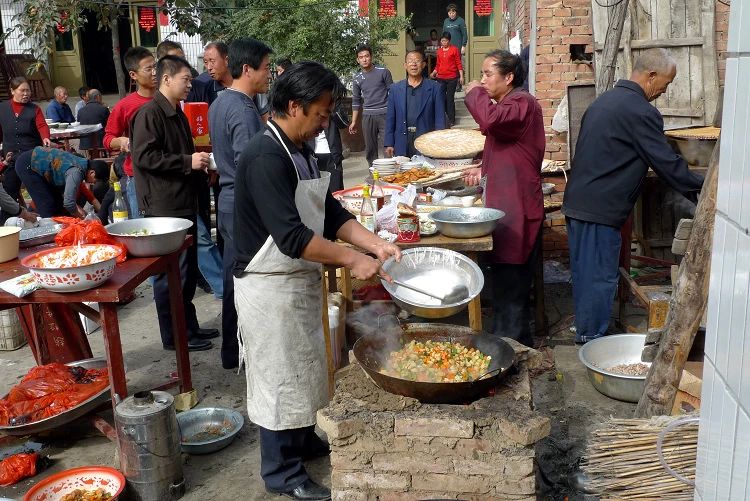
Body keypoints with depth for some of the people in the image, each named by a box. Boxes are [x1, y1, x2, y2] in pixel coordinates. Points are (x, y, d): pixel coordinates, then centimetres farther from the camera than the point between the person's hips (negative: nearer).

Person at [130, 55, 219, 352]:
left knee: (188, 270, 15)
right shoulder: (149, 113, -12)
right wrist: (188, 162, -19)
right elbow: (144, 157, -21)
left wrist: (201, 171, 14)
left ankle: (189, 327, 26)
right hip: (164, 208, -10)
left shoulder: (178, 115, 18)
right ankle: (173, 336, 9)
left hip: (184, 204, 10)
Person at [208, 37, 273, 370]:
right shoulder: (243, 110, -19)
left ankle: (233, 350, 28)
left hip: (228, 201, 10)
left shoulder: (220, 103, 12)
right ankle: (241, 353, 11)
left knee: (234, 277, 16)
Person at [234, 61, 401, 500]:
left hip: (300, 279, 9)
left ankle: (304, 440, 43)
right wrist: (353, 260, -25)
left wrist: (378, 245, -4)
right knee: (279, 375, 5)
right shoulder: (265, 158, -24)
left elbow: (331, 213, 7)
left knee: (303, 366, 22)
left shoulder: (302, 152, 6)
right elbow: (291, 235, -31)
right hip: (269, 285, -9)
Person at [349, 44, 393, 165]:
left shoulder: (383, 72, -1)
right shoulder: (357, 79, 10)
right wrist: (353, 122, 12)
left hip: (384, 114, -4)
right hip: (367, 116, 4)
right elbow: (356, 101, 16)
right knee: (370, 148, 7)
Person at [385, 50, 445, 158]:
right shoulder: (395, 88, 10)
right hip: (402, 145, 2)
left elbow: (440, 120, 3)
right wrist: (389, 144, 4)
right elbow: (390, 119, 10)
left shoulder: (435, 88, 4)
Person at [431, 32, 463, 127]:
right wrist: (433, 73, 2)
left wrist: (461, 76, -6)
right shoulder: (439, 51, 10)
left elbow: (458, 64, -2)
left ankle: (451, 120, 4)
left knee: (450, 98, -3)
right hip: (441, 78, 4)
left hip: (452, 78, -4)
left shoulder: (454, 49, -2)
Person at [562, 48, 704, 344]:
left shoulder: (605, 100, 14)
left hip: (577, 201, 10)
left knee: (584, 272, 17)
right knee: (600, 277, 1)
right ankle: (592, 340, 10)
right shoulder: (641, 111, -15)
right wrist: (701, 189, -1)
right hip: (601, 209, -10)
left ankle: (584, 331, 29)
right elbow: (667, 163, -13)